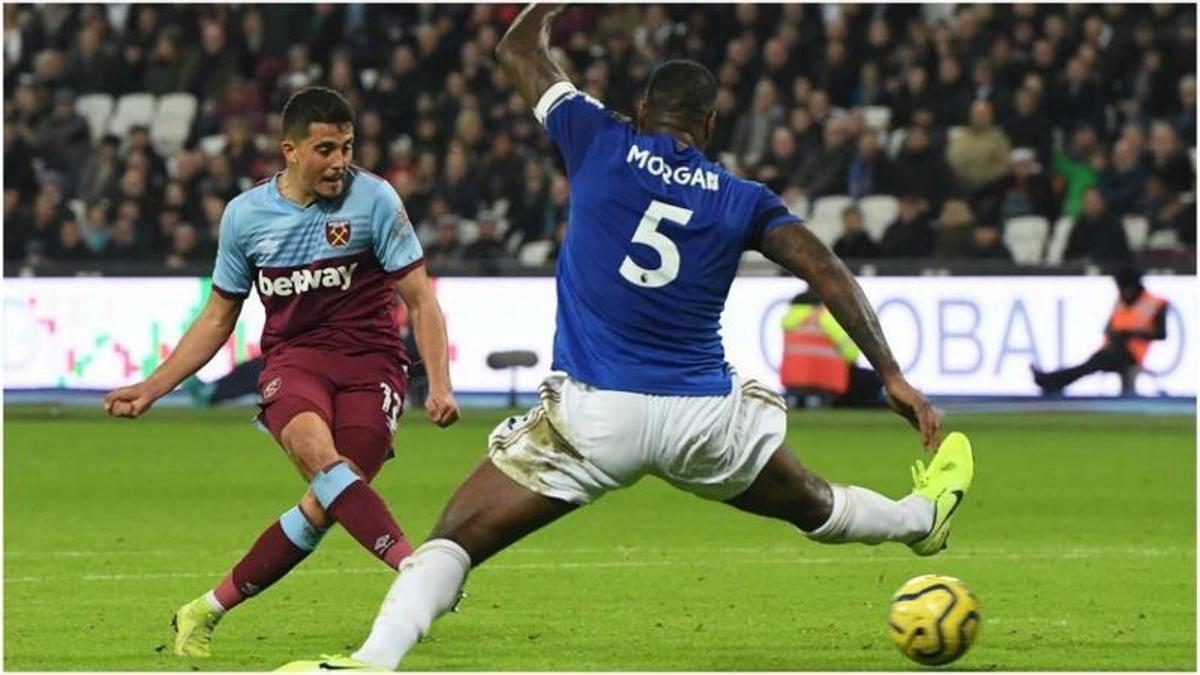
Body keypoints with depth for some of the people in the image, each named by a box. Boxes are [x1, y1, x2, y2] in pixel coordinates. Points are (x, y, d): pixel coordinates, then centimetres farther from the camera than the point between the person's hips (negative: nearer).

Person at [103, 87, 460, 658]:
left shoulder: (374, 200, -3)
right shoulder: (245, 215, 6)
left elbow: (420, 299, 1)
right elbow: (218, 318, 18)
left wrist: (439, 384, -11)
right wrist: (151, 389, 15)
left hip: (370, 362, -1)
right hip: (293, 359, 1)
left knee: (323, 507, -17)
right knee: (319, 455, -33)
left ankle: (205, 613, -2)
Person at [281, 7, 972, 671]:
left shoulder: (603, 142, 4)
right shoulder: (744, 200, 8)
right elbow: (827, 272, 0)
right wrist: (892, 376, 2)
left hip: (593, 414, -3)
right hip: (706, 418, 3)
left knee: (457, 536, -5)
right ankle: (925, 519, 57)